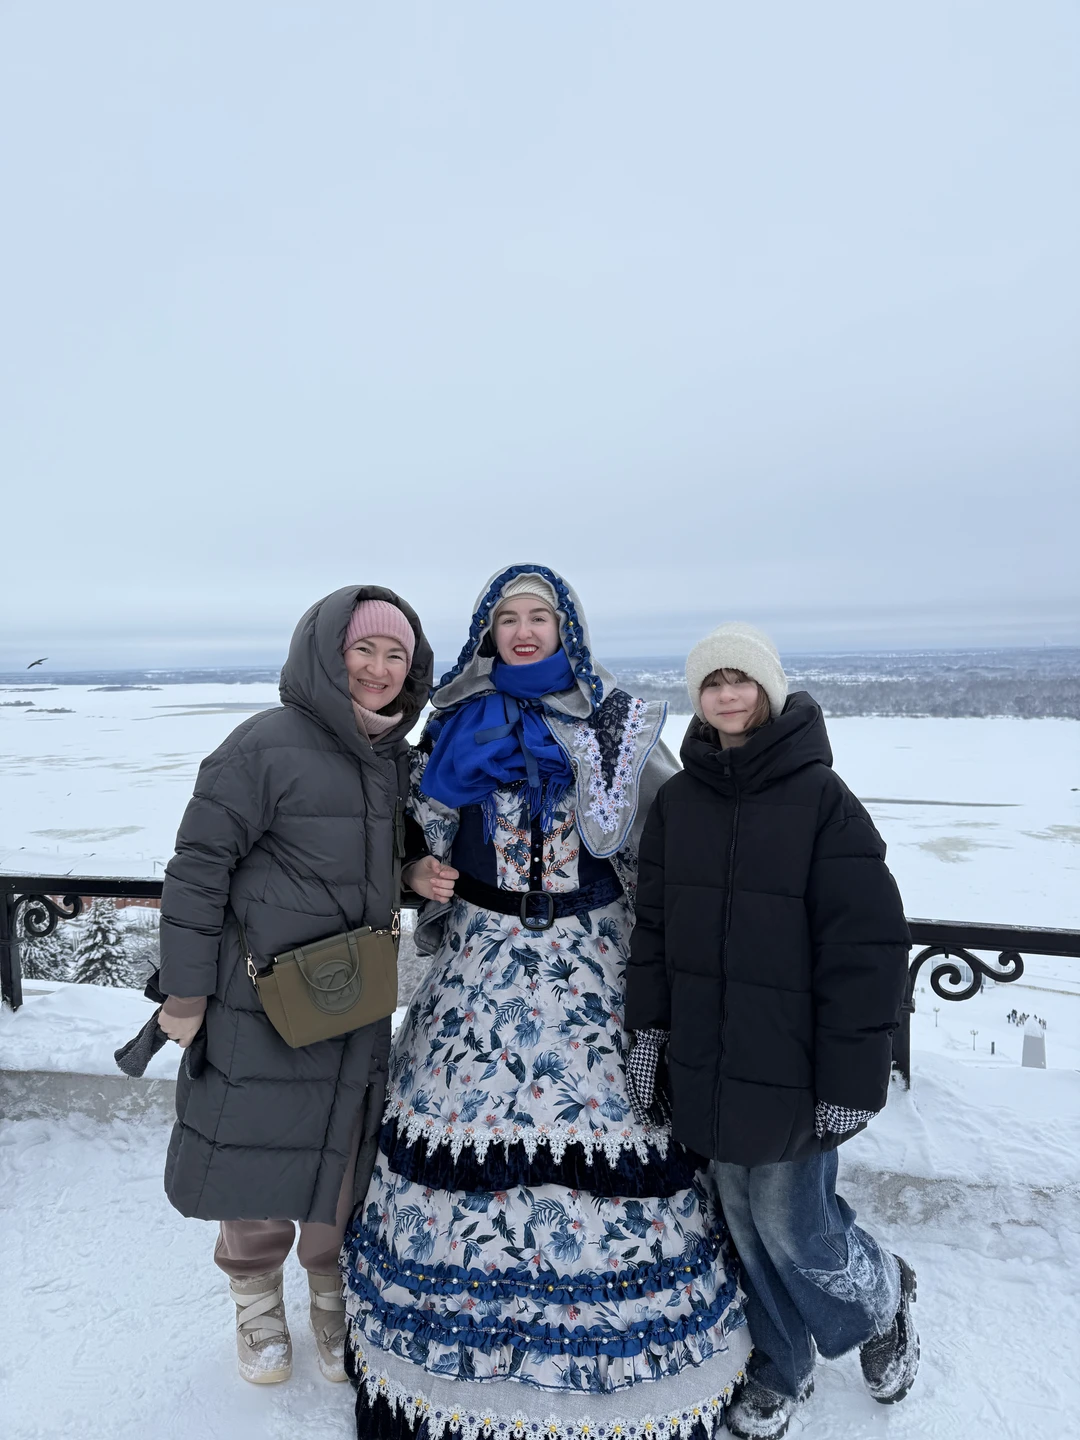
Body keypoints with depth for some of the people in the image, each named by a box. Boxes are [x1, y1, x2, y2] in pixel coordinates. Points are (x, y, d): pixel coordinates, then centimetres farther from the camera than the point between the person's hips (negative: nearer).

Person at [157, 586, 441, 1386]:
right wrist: (186, 993, -12)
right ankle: (258, 1307, 38)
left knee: (341, 1167, 15)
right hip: (257, 1010, -5)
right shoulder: (267, 744, -15)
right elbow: (198, 866, -14)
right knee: (255, 1163, 11)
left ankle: (334, 1304, 39)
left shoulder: (398, 758, 5)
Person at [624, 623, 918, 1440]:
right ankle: (782, 1368, 41)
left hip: (790, 1067, -4)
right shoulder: (679, 800, 3)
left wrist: (853, 1078, -14)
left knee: (790, 1225, 4)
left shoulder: (822, 799, -12)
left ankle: (883, 1299, 37)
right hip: (708, 1063, 4)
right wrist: (649, 1026, 6)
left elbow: (867, 948, -13)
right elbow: (654, 922, 10)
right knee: (745, 1220, 15)